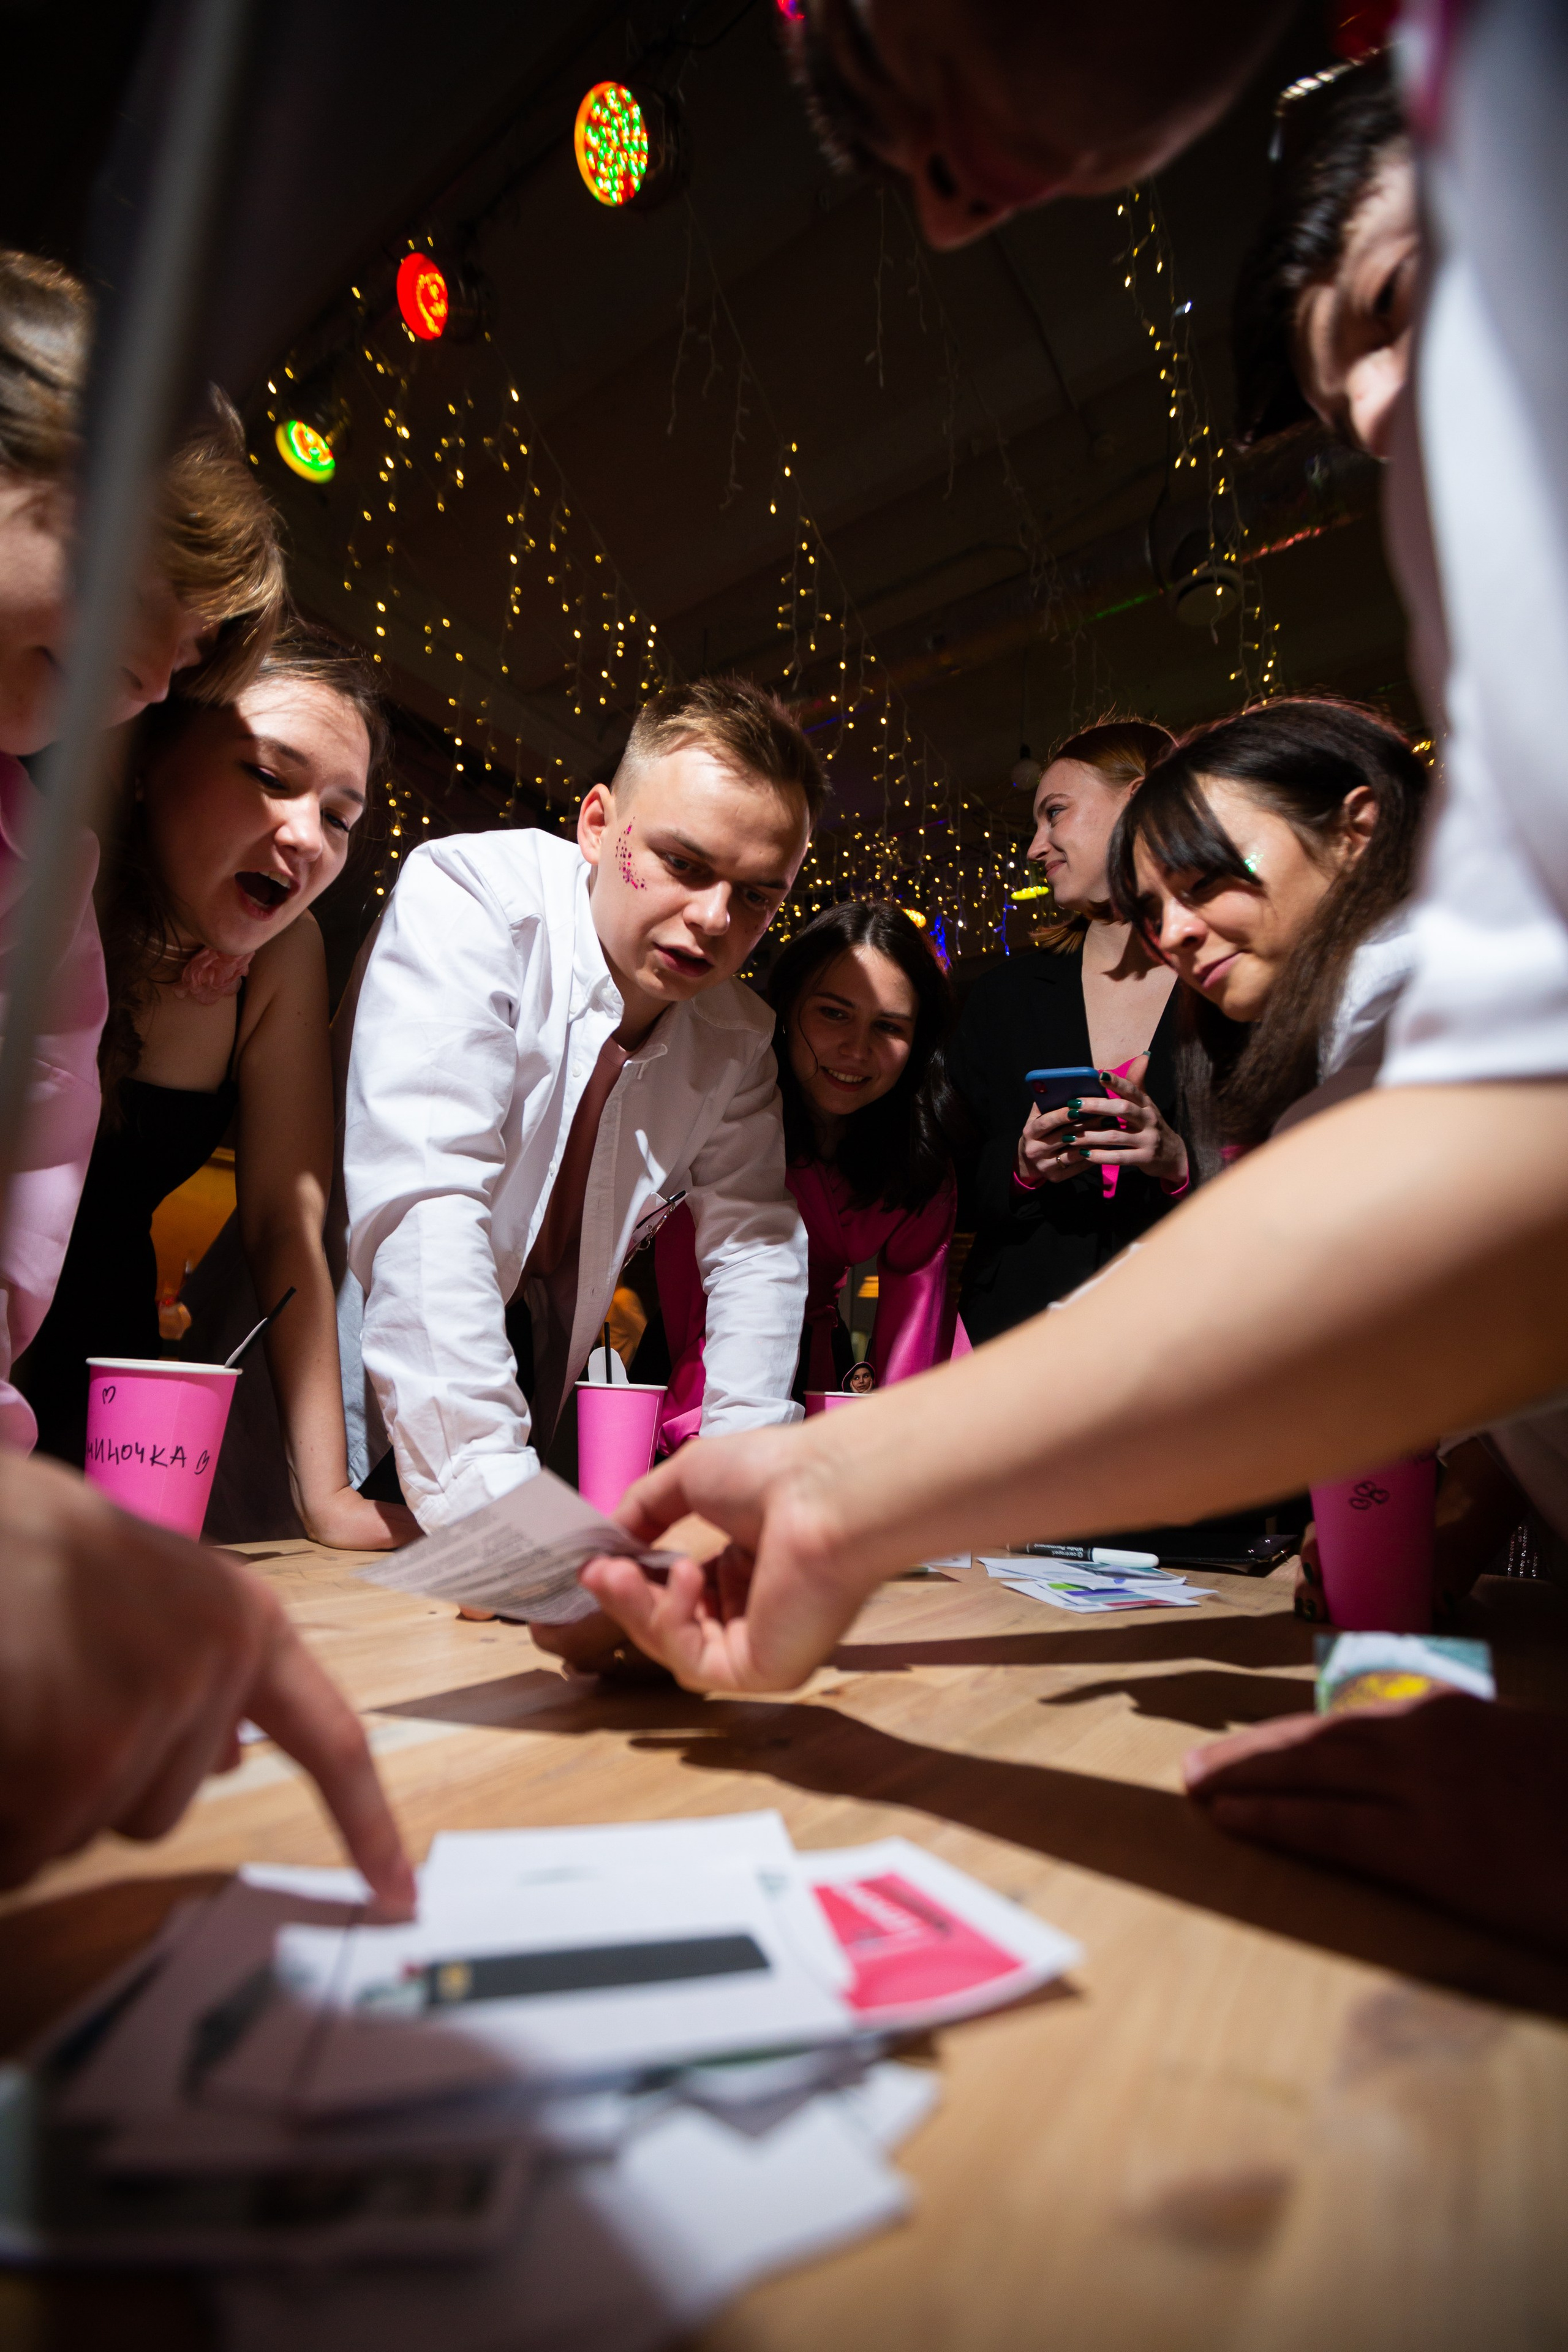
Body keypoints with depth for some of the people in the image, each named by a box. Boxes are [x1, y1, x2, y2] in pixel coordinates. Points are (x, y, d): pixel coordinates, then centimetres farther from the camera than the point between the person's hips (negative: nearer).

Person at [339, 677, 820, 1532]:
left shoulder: (739, 1038, -2)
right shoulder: (466, 894, -18)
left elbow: (756, 1242, 4)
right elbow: (423, 1203, -28)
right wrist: (491, 1501, -34)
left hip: (526, 1399, 5)